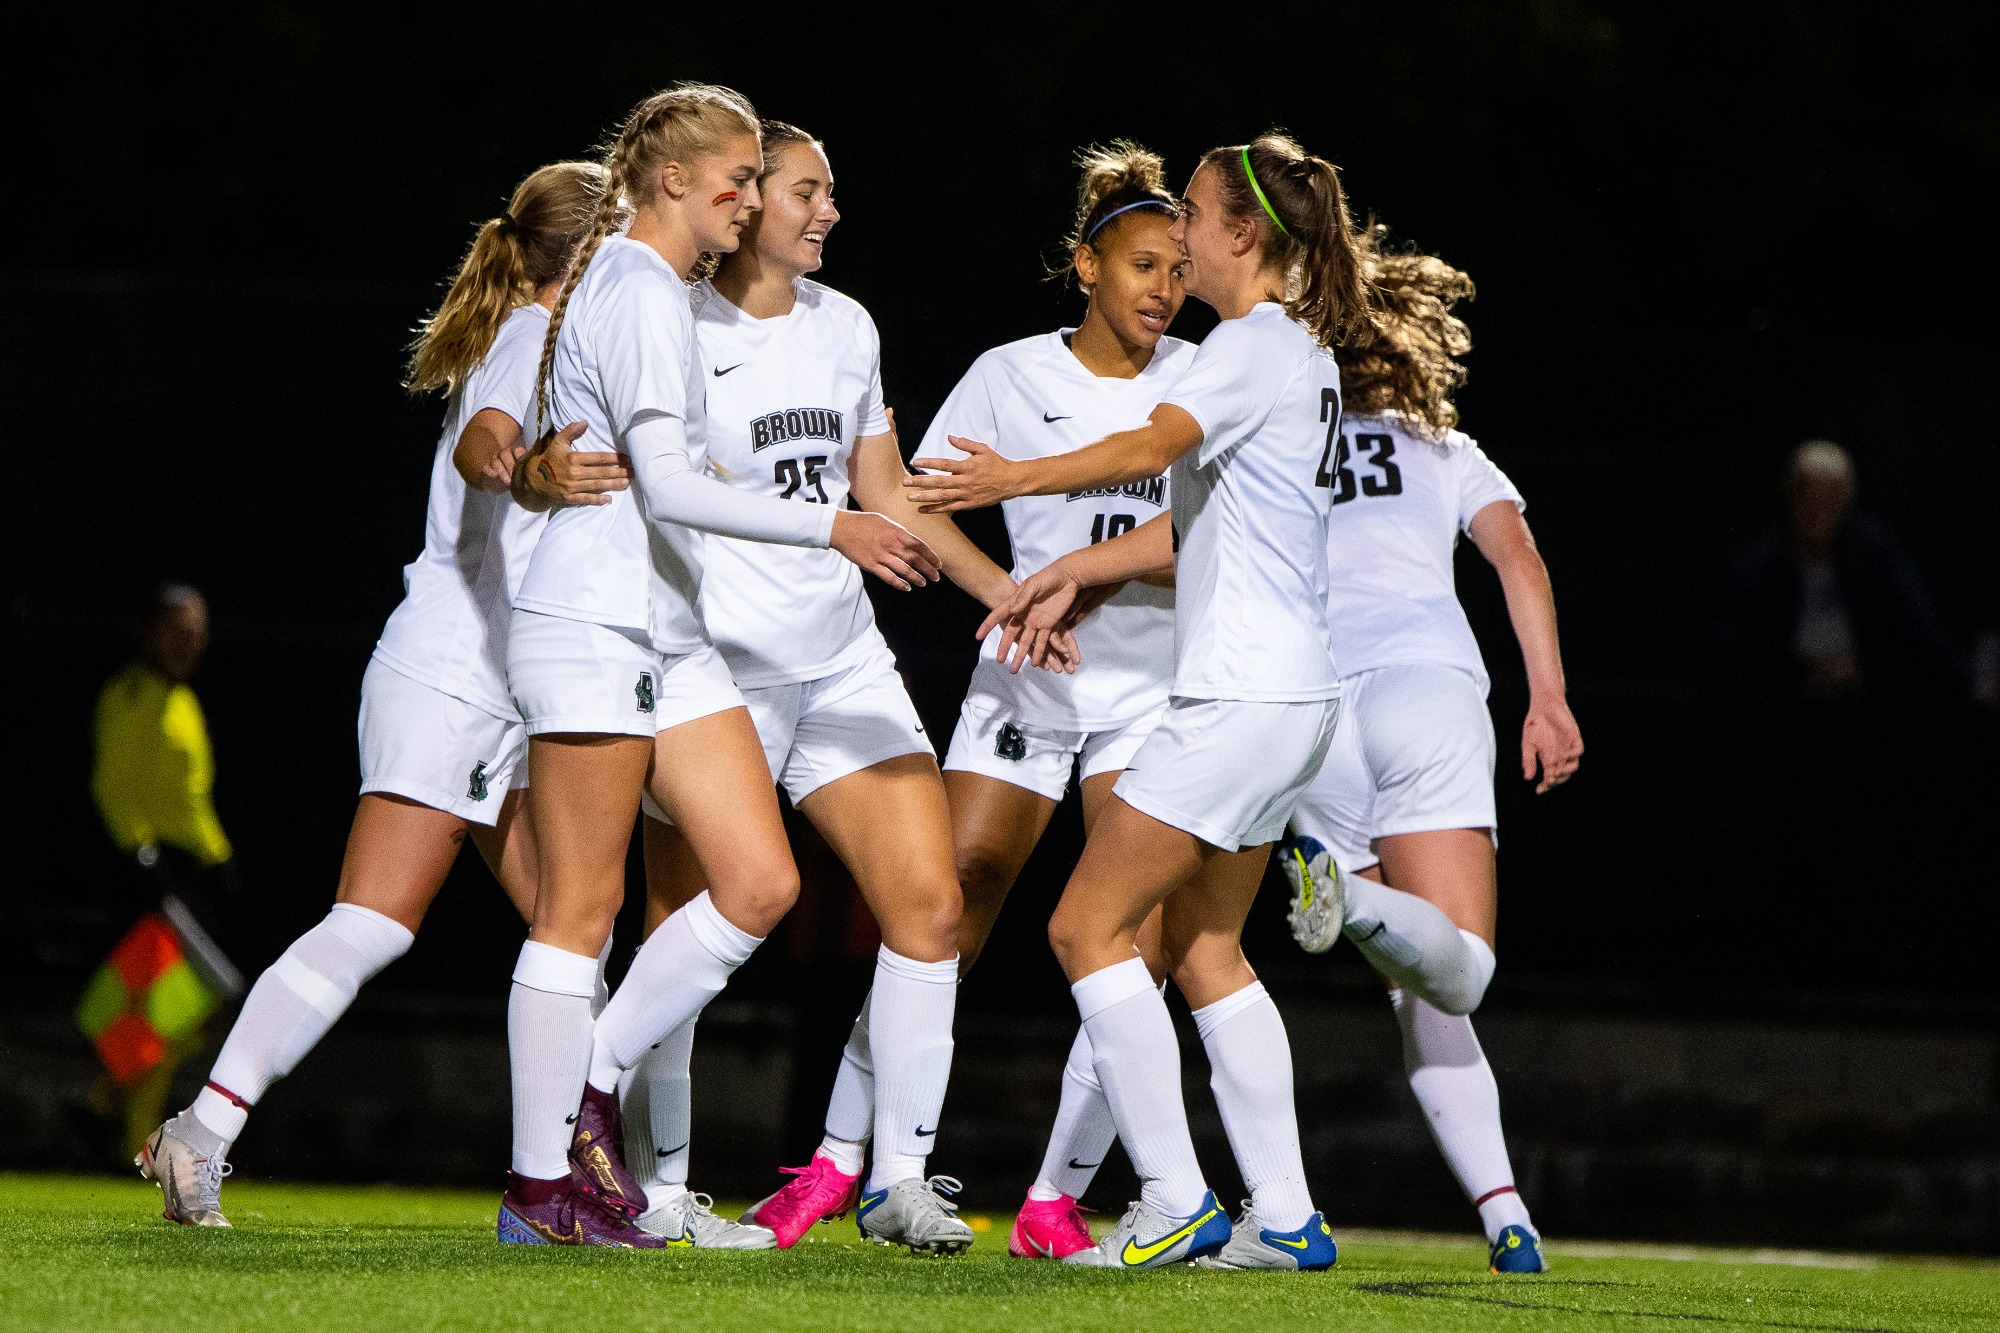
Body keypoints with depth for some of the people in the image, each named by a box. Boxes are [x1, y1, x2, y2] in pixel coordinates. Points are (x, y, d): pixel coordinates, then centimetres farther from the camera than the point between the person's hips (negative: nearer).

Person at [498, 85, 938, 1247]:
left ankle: (592, 1085, 11)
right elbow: (669, 486, -22)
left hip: (671, 637, 9)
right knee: (583, 907, -5)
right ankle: (543, 1185, 0)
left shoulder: (662, 290, 17)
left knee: (760, 884, 0)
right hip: (592, 628, -9)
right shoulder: (639, 297, -13)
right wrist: (828, 528, -23)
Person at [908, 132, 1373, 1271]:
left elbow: (1154, 447, -29)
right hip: (1292, 696, 10)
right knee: (1202, 942, 14)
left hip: (1245, 694, -10)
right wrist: (1073, 574, 18)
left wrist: (1017, 479, -39)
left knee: (1091, 924, -7)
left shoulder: (1257, 345, -11)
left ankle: (1177, 1202, -9)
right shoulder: (1303, 355, 19)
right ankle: (1286, 1217, 12)